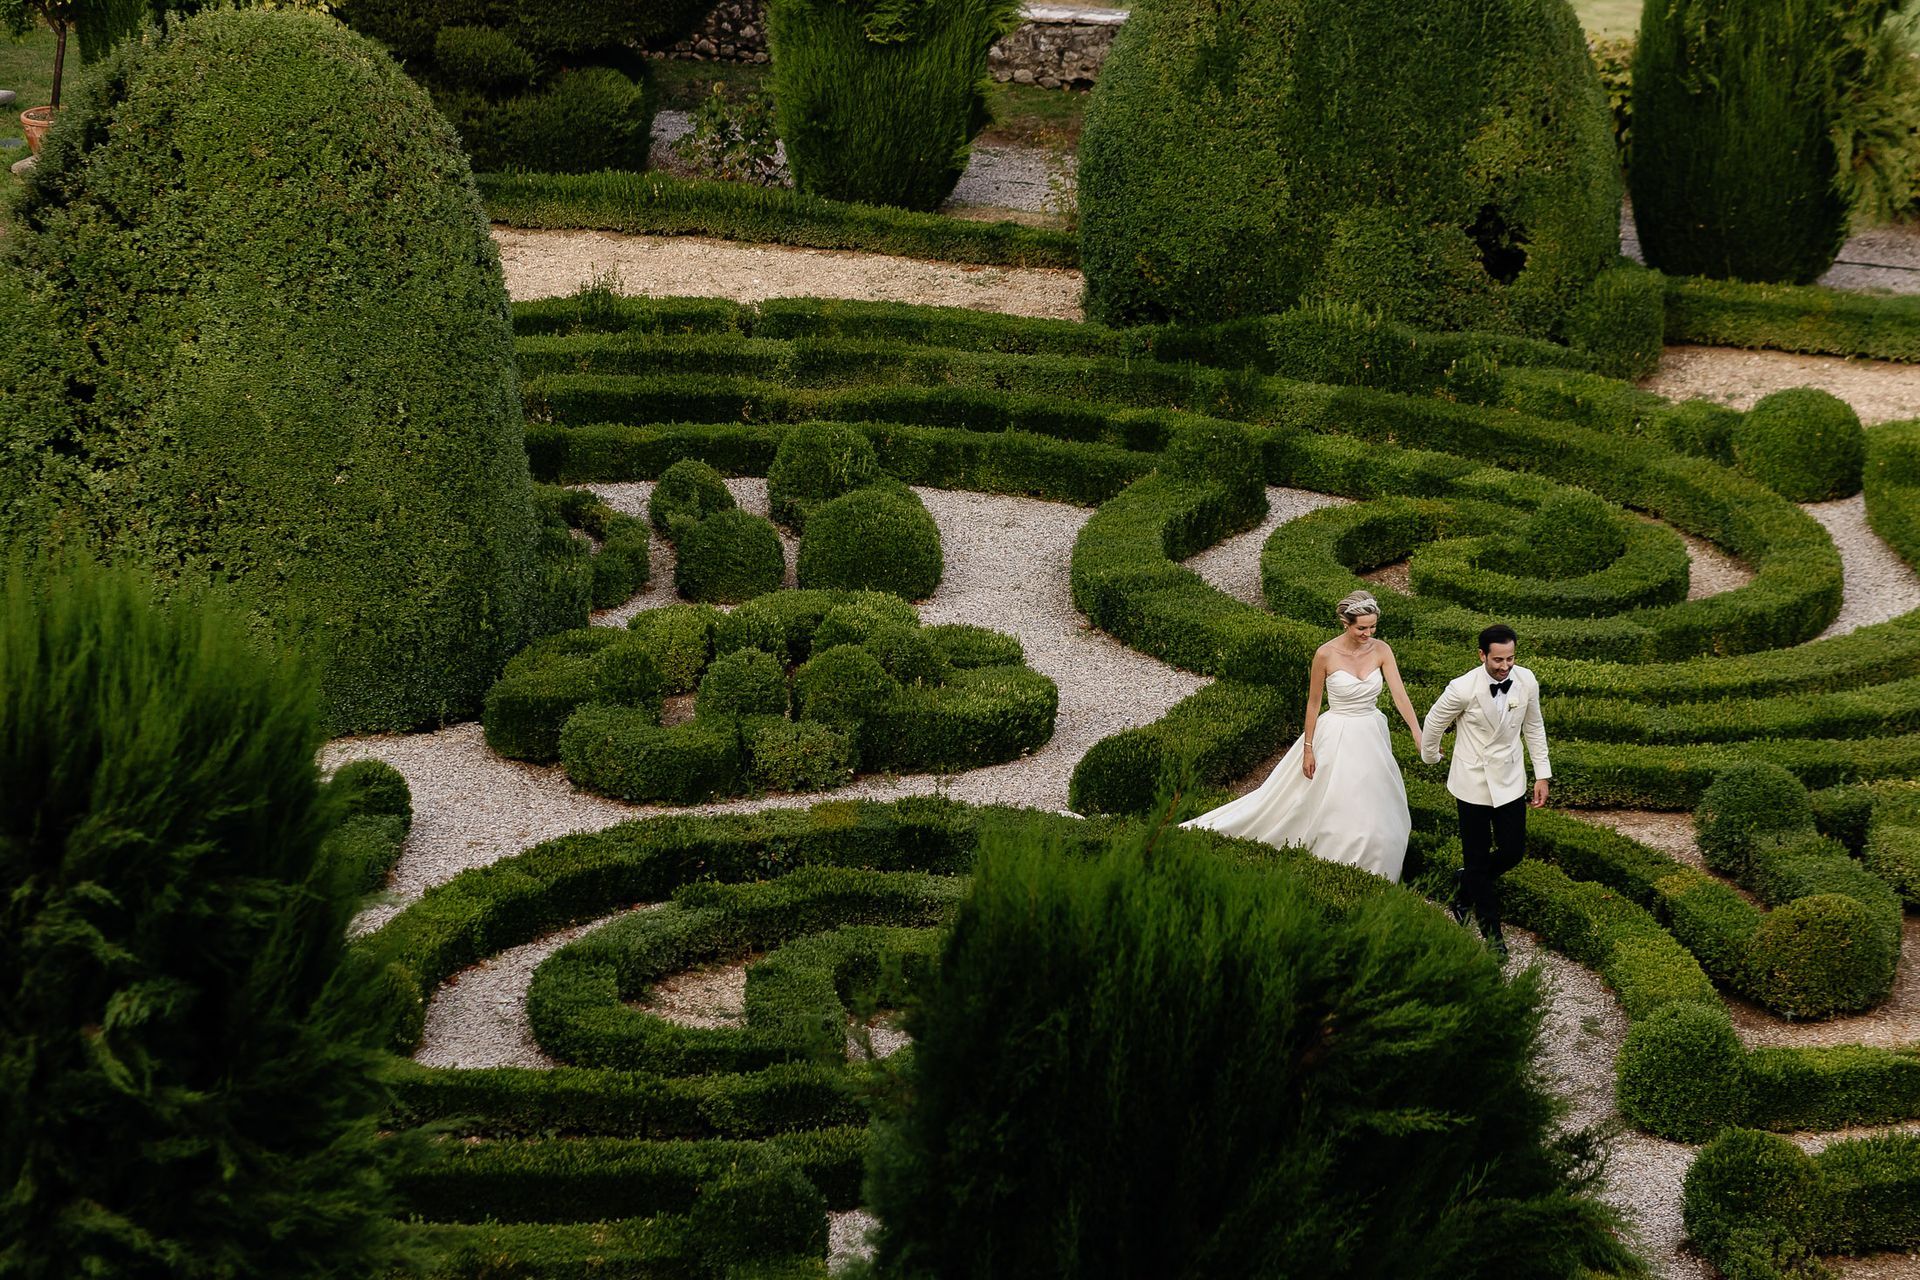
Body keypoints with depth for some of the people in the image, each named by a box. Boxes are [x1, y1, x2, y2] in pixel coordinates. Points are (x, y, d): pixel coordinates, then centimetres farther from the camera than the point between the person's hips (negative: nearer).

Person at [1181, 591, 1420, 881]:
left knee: (1373, 812, 11)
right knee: (1336, 811, 1)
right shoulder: (1325, 654, -16)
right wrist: (1308, 748, -5)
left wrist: (1421, 738, -21)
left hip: (1371, 737, 4)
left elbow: (1400, 695, -11)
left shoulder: (1381, 650, -7)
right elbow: (1313, 703, -6)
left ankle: (1368, 874, 28)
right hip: (1337, 737, -4)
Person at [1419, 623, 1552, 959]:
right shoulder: (1464, 689, -22)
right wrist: (1430, 756, 14)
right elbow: (1433, 723, -3)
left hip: (1510, 779, 4)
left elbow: (1534, 727, 7)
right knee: (1478, 858, 5)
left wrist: (1542, 774, 8)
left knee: (1513, 852, 6)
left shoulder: (1526, 681, -11)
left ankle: (1465, 885, 36)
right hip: (1473, 781, -4)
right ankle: (1490, 931, 20)